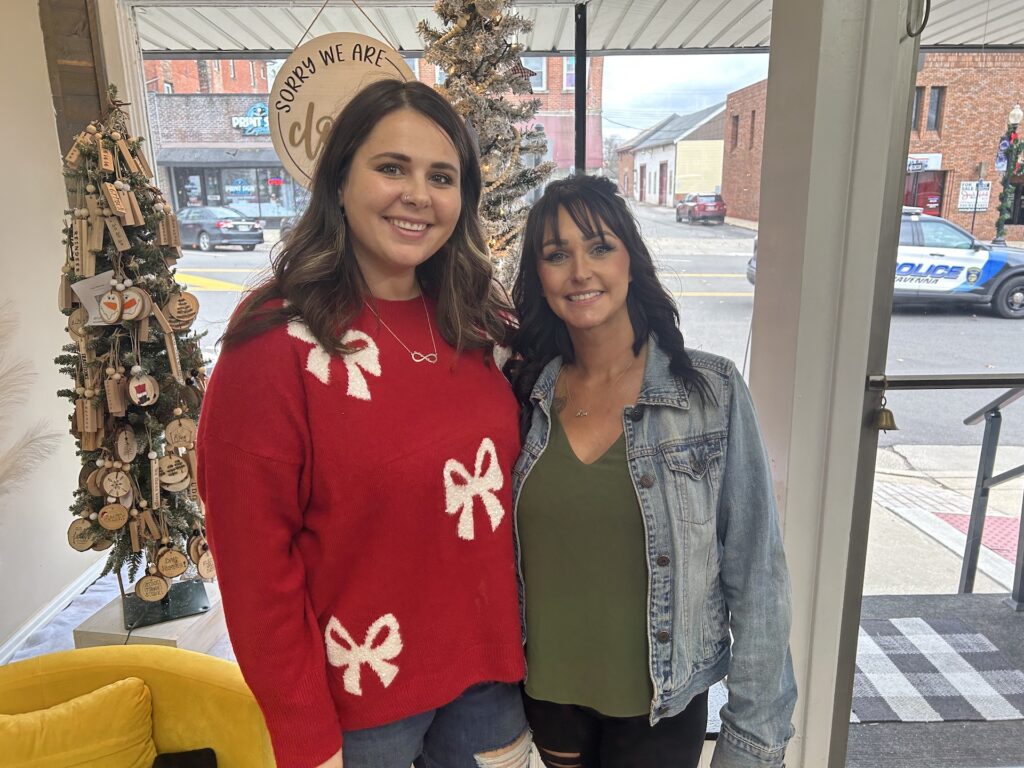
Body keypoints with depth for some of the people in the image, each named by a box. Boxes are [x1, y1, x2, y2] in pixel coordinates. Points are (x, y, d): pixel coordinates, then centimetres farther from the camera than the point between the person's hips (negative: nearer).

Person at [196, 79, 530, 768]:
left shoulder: (472, 327, -2)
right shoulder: (276, 344, -18)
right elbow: (255, 565, -15)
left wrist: (516, 644, 8)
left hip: (488, 669, 5)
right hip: (360, 698, -4)